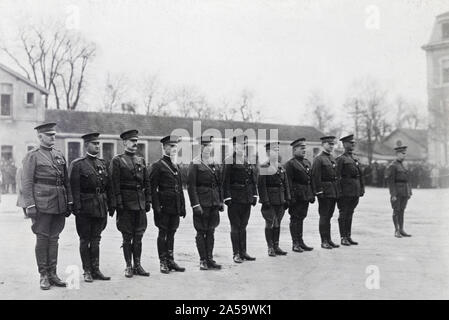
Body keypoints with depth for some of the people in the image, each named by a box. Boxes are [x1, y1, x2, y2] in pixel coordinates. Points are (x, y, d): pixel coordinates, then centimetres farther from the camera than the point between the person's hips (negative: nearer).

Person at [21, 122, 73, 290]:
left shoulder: (60, 155, 14)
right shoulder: (32, 156, -2)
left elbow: (66, 181, 17)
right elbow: (26, 183, -7)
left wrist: (70, 201, 11)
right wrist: (29, 205, -14)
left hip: (59, 205, 5)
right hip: (42, 205, -5)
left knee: (54, 238, 9)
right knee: (42, 239, 1)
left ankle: (53, 274, 15)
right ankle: (44, 276, 9)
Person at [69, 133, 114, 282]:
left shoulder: (102, 163, 12)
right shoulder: (77, 164, -5)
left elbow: (109, 186, 13)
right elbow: (74, 188, -10)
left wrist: (111, 204, 8)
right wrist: (77, 207, -17)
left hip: (101, 207, 5)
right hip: (86, 208, -5)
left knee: (96, 239, 11)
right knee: (85, 240, 4)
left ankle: (95, 270, 17)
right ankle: (87, 271, 12)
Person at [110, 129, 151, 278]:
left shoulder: (141, 160, 14)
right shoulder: (117, 161, -3)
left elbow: (147, 182, 15)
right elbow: (115, 184, -9)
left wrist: (148, 201, 8)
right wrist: (118, 203, -15)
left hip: (140, 203, 5)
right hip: (126, 203, -5)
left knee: (138, 235, 8)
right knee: (127, 236, 2)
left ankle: (137, 265, 15)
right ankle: (128, 266, 10)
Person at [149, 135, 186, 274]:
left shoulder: (176, 166, 16)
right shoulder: (157, 166, -6)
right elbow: (153, 188, -10)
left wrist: (182, 206, 14)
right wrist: (157, 207, -16)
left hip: (175, 207, 6)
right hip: (164, 206, -6)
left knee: (171, 233, 11)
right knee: (163, 233, 1)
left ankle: (170, 260, 18)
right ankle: (163, 262, 8)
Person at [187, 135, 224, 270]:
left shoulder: (215, 164, 13)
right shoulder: (195, 164, -6)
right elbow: (191, 186, -10)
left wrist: (221, 201, 13)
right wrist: (196, 204, -16)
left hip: (214, 203, 6)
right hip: (202, 204, -6)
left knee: (211, 231, 10)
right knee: (201, 232, 0)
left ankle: (210, 259, 16)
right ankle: (203, 260, 8)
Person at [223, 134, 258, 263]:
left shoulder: (250, 161, 11)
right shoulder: (229, 161, -7)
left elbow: (254, 180, 15)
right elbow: (225, 181, -9)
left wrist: (254, 195, 10)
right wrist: (227, 198, -14)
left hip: (247, 199, 5)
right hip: (235, 199, -5)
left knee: (243, 226, 12)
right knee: (235, 227, 2)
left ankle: (243, 252, 18)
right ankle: (236, 254, 8)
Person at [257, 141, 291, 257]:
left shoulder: (281, 167, 12)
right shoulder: (264, 167, -8)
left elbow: (286, 184, 15)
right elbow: (261, 185, -13)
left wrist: (287, 199, 9)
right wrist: (265, 200, -17)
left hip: (280, 201, 6)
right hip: (269, 201, -6)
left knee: (277, 223, 11)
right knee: (270, 223, -1)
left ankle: (276, 247, 18)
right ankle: (270, 248, 7)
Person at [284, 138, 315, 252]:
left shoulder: (307, 162, 16)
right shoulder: (290, 164, -8)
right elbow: (289, 182, -13)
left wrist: (312, 195, 14)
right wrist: (291, 197, -18)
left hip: (306, 196, 7)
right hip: (297, 196, -7)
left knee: (301, 218, 13)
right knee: (295, 219, 0)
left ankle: (300, 242, 19)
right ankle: (295, 244, 5)